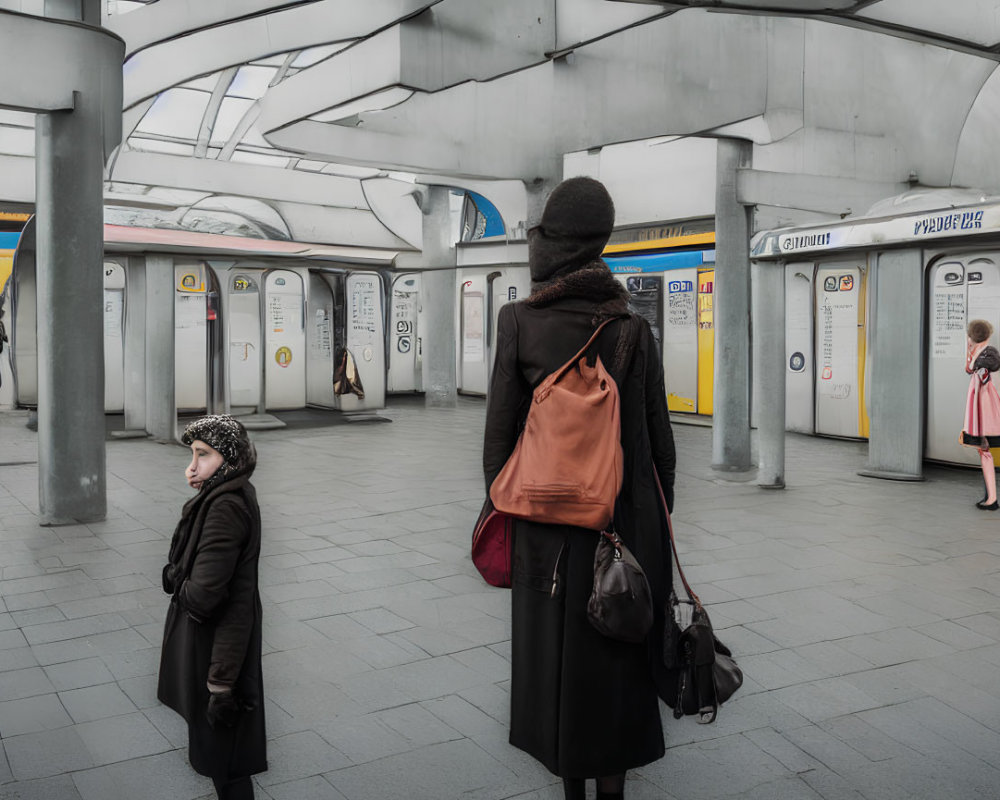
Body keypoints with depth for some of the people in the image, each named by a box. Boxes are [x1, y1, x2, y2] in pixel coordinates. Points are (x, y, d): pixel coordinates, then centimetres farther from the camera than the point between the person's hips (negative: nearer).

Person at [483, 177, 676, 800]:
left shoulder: (520, 322, -9)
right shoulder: (633, 328, -3)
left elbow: (500, 432, -7)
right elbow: (659, 437, 1)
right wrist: (659, 517, 13)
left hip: (548, 521, -1)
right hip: (627, 516, 1)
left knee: (557, 650, 13)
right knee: (618, 655, 13)